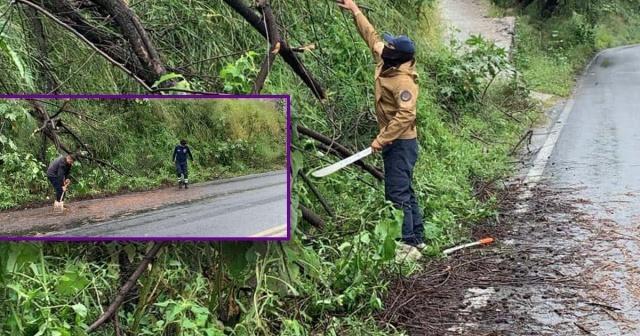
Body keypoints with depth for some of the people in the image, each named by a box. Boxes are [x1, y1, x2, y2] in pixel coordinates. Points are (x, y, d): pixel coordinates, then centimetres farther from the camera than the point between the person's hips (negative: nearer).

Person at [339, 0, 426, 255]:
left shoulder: (403, 81, -22)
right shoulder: (386, 65, 5)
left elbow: (406, 114, -33)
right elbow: (372, 37, 18)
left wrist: (382, 139, -32)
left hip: (400, 143, -10)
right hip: (396, 142, 10)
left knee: (397, 194, -9)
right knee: (405, 192, 15)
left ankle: (407, 244, -7)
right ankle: (417, 240, 23)